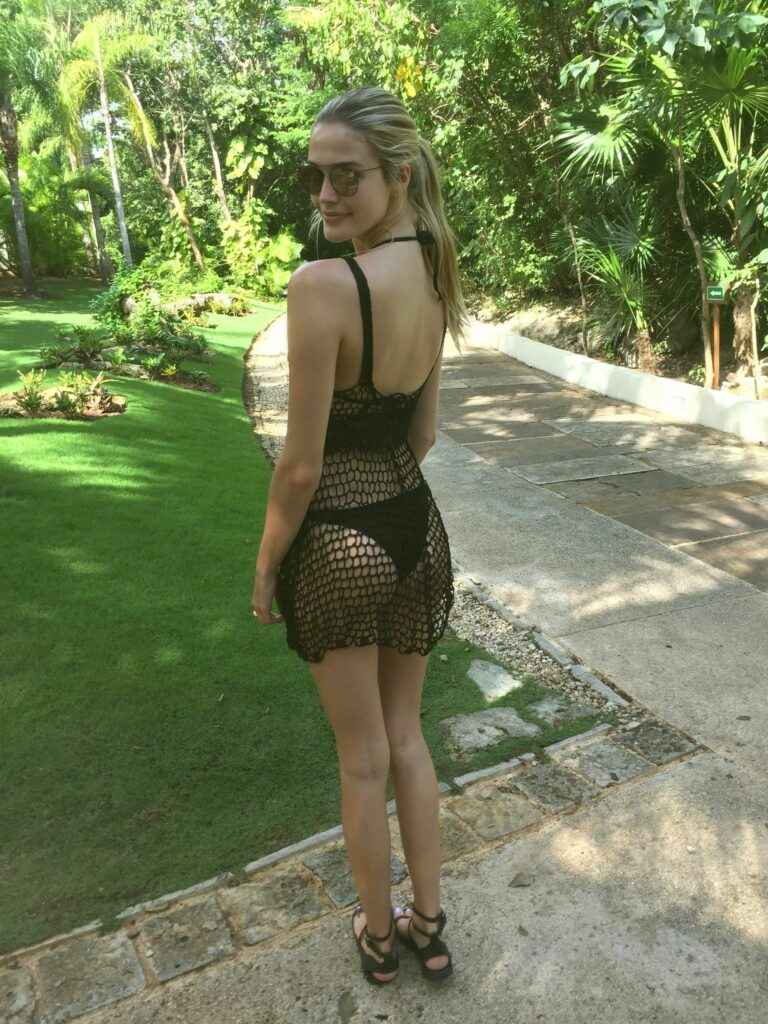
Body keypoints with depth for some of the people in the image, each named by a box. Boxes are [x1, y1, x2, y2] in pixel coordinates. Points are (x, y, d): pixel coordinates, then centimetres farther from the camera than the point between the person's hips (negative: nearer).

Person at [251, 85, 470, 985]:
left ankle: (380, 938, 39)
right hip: (417, 530, 7)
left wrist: (265, 567, -5)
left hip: (338, 547, -6)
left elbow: (301, 466, -20)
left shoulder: (321, 286, -23)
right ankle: (429, 927, 40)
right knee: (407, 737, 23)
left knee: (363, 760, 14)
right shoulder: (434, 279, 1)